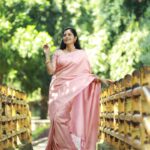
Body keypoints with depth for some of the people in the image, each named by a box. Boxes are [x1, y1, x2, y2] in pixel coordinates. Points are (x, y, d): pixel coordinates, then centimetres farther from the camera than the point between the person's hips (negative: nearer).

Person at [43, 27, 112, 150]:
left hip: (76, 91, 0)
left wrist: (99, 79, -9)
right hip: (60, 90, 1)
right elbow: (51, 71, 3)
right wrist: (47, 54, -2)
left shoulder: (82, 54, 11)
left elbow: (88, 74, 8)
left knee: (76, 119, -8)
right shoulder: (58, 53, 13)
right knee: (60, 117, -10)